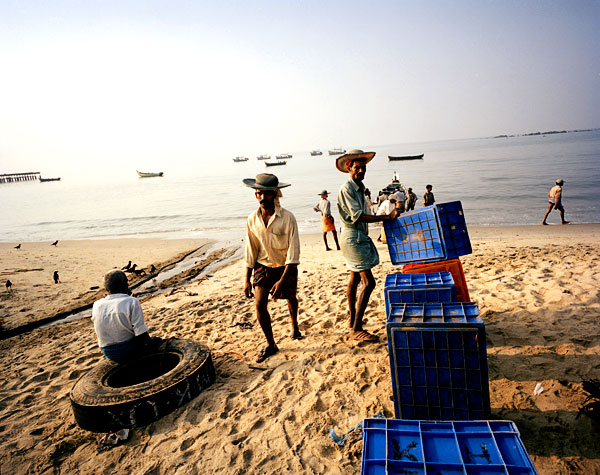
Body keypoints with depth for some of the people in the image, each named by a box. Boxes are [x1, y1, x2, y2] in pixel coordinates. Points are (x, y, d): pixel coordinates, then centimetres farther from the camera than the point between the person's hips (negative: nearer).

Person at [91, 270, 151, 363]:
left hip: (108, 354, 5)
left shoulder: (96, 305, -5)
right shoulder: (132, 301, -19)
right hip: (129, 351, -5)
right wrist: (148, 342, 0)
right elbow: (141, 333, -22)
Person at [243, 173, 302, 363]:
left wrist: (283, 280, -26)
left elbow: (293, 252, -21)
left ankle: (294, 324, 52)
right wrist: (247, 280, 0)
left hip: (286, 267, -2)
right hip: (263, 265, 2)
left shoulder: (287, 218, -21)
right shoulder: (252, 220, -9)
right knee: (259, 304, -11)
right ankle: (270, 344, 8)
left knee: (290, 298, 19)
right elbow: (250, 252, 0)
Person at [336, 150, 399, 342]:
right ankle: (356, 329, -10)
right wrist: (386, 217, -26)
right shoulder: (346, 189, -16)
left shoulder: (359, 187, 14)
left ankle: (353, 320, 27)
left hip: (359, 237, 10)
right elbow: (357, 216, -23)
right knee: (368, 282, -13)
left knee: (355, 279, 15)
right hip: (352, 237, -10)